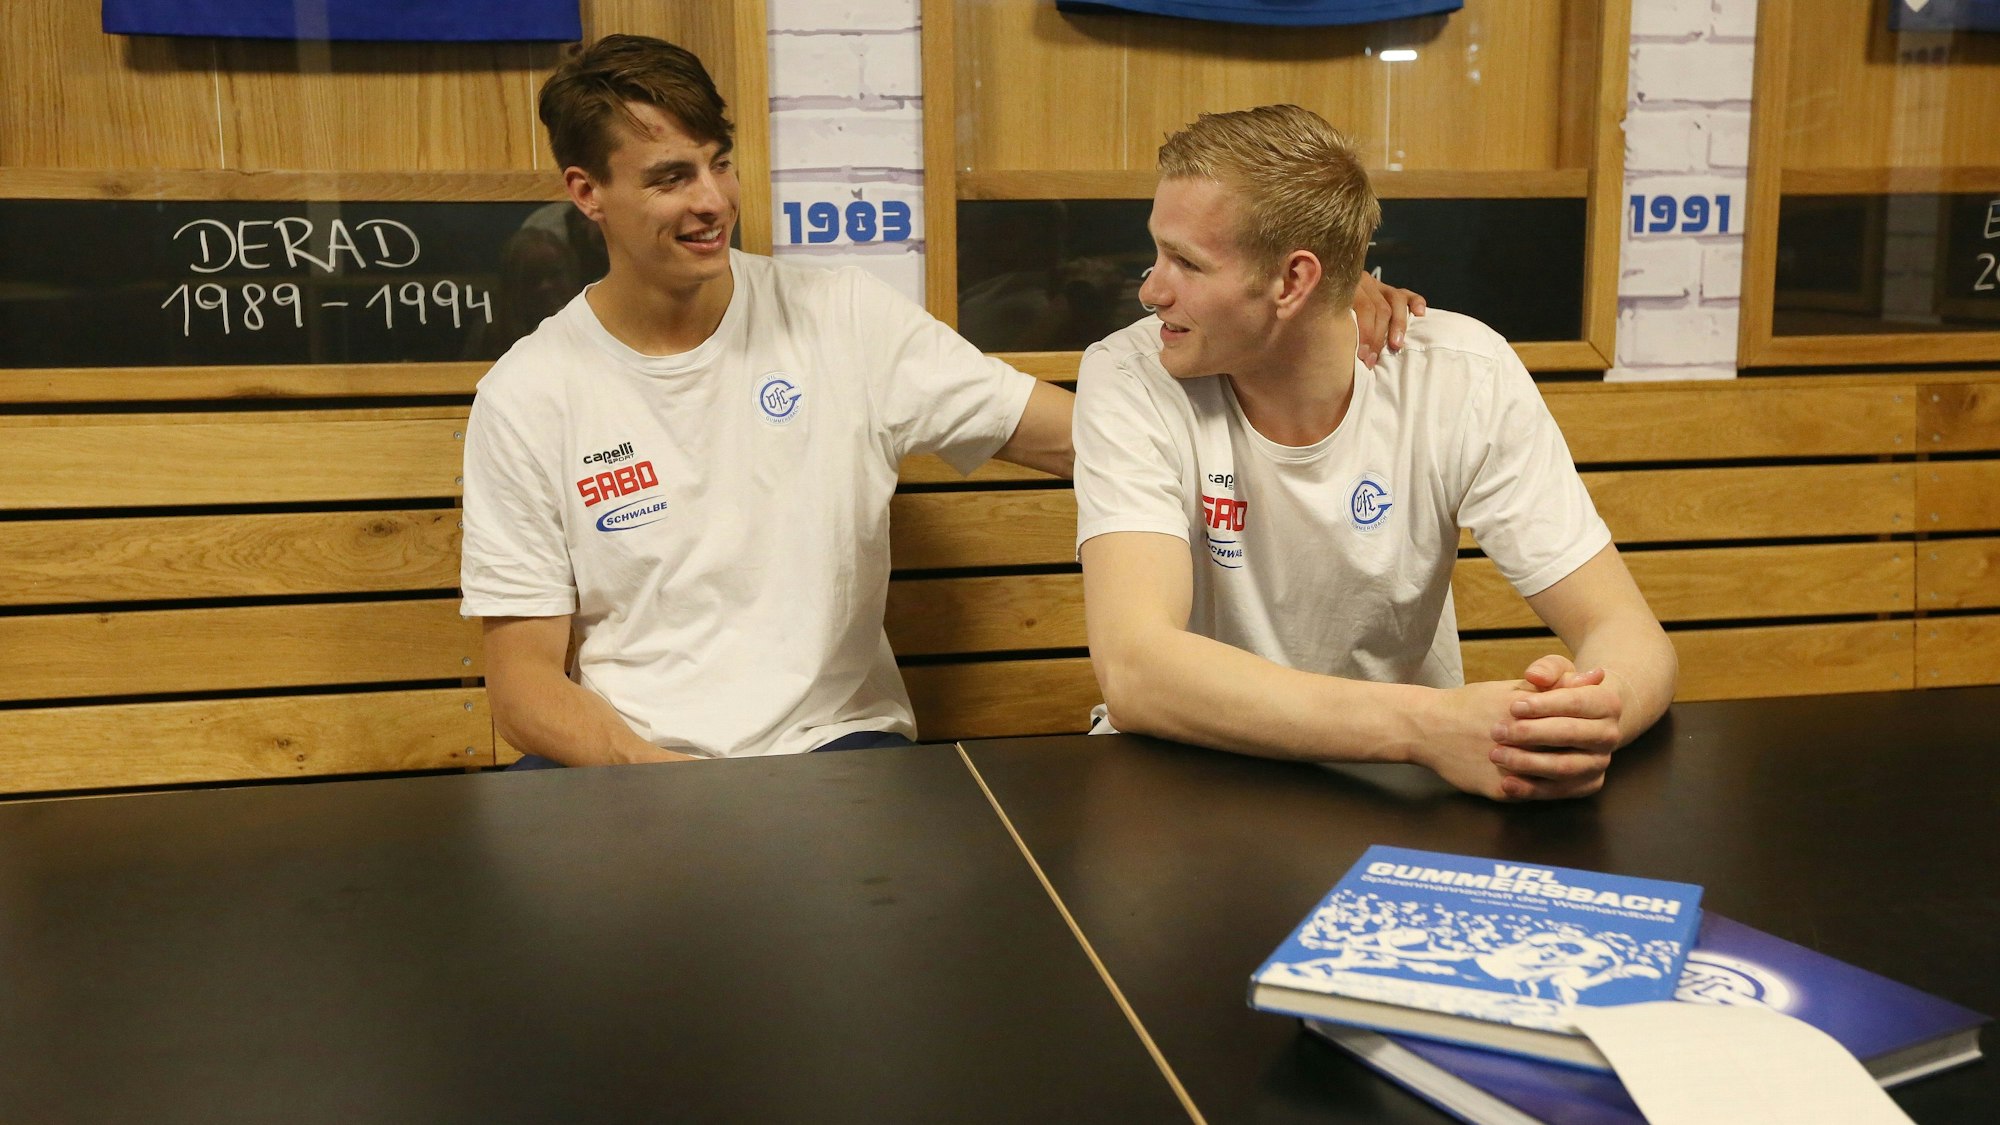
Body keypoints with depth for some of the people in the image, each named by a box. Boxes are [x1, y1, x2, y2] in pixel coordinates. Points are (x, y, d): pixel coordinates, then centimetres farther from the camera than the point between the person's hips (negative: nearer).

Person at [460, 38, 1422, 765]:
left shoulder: (840, 320, 1)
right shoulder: (528, 397, 1)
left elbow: (1087, 434, -3)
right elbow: (522, 678, 0)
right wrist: (650, 771, -20)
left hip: (829, 739, 0)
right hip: (612, 761, 1)